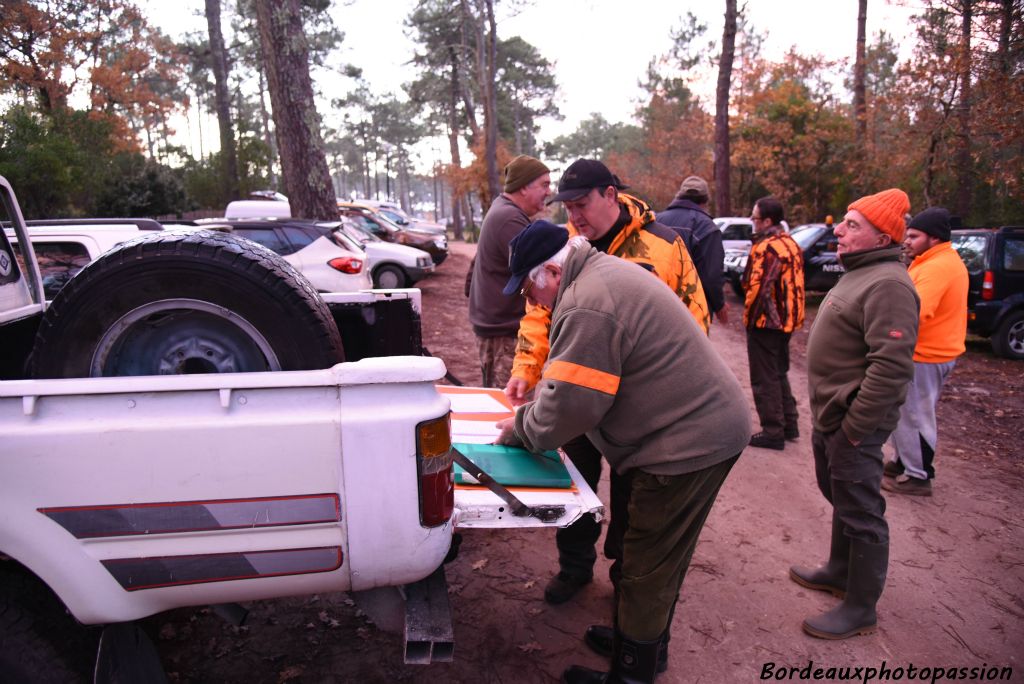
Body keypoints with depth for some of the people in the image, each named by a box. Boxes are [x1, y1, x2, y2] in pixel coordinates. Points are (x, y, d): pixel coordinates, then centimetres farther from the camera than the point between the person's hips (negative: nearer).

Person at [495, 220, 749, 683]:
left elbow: (569, 404, -23)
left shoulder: (586, 306, -24)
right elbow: (579, 376, 17)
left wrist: (521, 428, -5)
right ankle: (646, 644, 42)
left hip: (688, 444, -11)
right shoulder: (605, 273, 10)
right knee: (660, 557, 24)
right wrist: (532, 414, 9)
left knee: (648, 567, 5)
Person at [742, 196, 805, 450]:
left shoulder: (767, 248, -21)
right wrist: (789, 315, 18)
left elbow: (759, 288, -24)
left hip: (765, 321, -9)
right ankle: (789, 424, 29)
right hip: (786, 321, 9)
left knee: (765, 379, 1)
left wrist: (749, 316, -10)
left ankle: (773, 432, 7)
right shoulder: (791, 244, 10)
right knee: (779, 373, 21)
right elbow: (793, 284, 14)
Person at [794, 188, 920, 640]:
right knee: (840, 498, 24)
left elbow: (892, 365, -28)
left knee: (860, 512, 3)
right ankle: (840, 571, 42)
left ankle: (860, 609, 17)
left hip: (854, 423, -10)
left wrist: (854, 425, -24)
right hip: (831, 416, 10)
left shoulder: (887, 284, -21)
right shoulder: (859, 275, 13)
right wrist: (829, 417, 18)